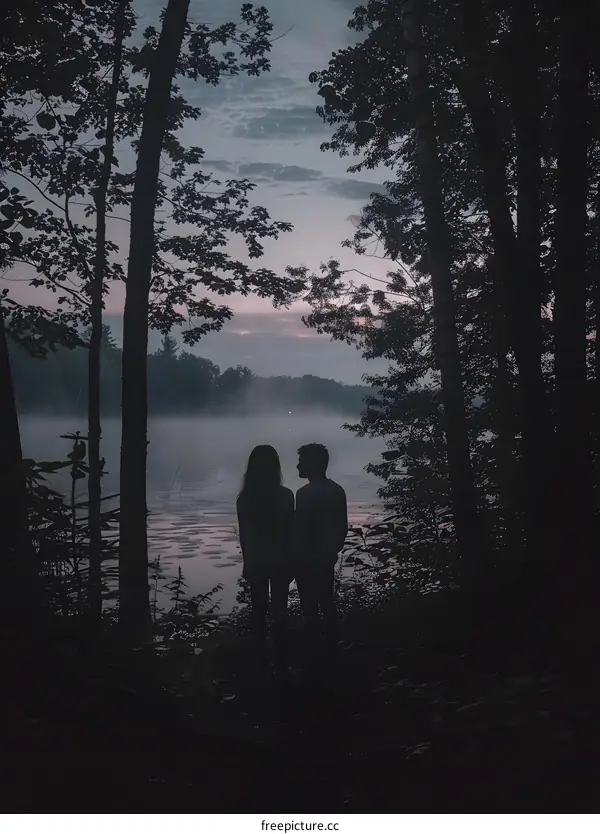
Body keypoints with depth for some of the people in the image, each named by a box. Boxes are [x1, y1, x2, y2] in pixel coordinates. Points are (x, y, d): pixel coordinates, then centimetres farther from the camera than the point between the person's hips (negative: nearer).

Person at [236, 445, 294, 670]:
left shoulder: (245, 497, -6)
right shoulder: (285, 495, -10)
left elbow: (243, 535, 1)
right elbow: (290, 532, -5)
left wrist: (247, 561, 12)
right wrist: (290, 561, 6)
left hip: (255, 562, 1)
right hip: (280, 560, -1)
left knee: (259, 611, 12)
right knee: (279, 611, 7)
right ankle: (280, 661, 11)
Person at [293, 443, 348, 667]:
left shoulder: (305, 493, -18)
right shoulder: (337, 491, 5)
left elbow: (300, 531, -19)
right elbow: (343, 527, 11)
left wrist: (293, 559, -10)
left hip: (308, 560, -7)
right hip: (327, 558, 7)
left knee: (310, 607, 1)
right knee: (327, 604, 14)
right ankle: (331, 650, 21)